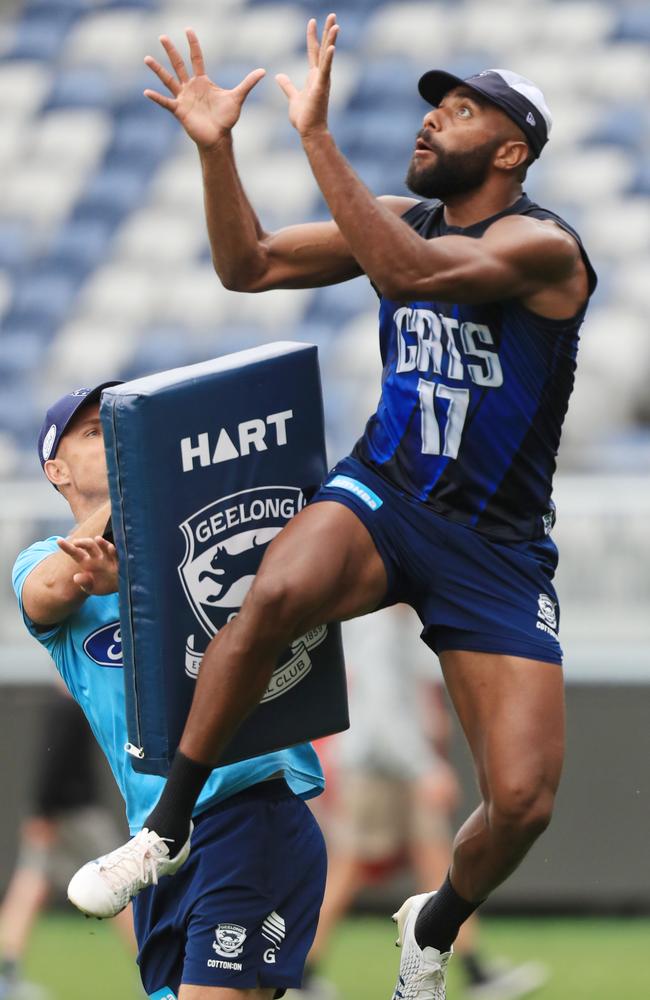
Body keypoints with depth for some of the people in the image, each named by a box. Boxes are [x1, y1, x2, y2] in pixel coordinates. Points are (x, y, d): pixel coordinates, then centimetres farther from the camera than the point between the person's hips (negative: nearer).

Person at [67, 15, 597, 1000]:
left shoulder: (544, 247, -15)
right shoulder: (401, 220, 6)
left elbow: (410, 273, -33)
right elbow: (249, 266, 8)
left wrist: (317, 137, -35)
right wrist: (215, 146, -7)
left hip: (497, 542, -3)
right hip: (380, 493, 3)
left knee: (522, 802, -14)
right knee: (275, 593, -34)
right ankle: (168, 826, -19)